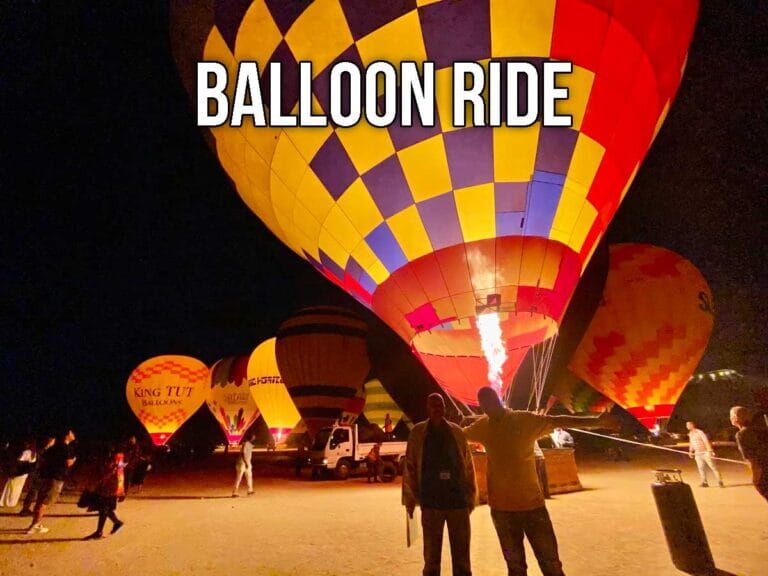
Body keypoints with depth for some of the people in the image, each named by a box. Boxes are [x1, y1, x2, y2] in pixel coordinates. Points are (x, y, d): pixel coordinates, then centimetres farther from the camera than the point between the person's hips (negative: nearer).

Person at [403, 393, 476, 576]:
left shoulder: (457, 432, 4)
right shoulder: (418, 432, 0)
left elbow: (468, 466, 7)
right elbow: (410, 466, 1)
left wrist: (471, 496, 5)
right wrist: (410, 498, 0)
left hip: (458, 501, 1)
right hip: (431, 503, -1)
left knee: (461, 556, 11)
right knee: (431, 557, 10)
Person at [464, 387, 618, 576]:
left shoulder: (525, 420, -7)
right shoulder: (482, 426, 1)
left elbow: (558, 421, -13)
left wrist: (596, 421, -22)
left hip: (532, 503, -2)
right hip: (501, 507, 2)